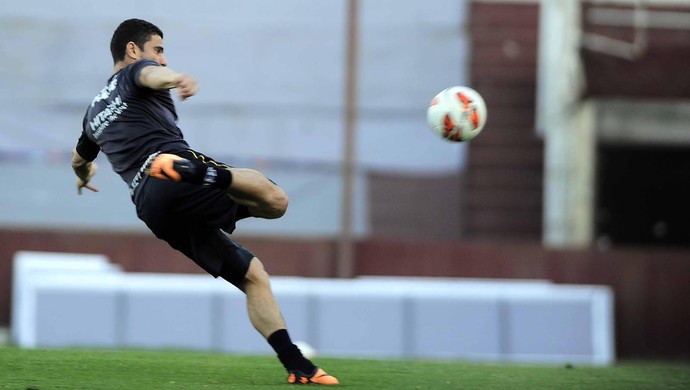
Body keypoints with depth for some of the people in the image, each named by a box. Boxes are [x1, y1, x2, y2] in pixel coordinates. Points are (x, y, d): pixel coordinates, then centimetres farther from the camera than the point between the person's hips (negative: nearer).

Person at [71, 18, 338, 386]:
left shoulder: (94, 112, 33)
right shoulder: (133, 73, 12)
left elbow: (79, 159, 52)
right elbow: (151, 74, -15)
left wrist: (83, 177, 76)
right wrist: (176, 78, -39)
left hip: (152, 212, 7)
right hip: (173, 172, -7)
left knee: (252, 275, 11)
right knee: (274, 199, -27)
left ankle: (298, 367, 0)